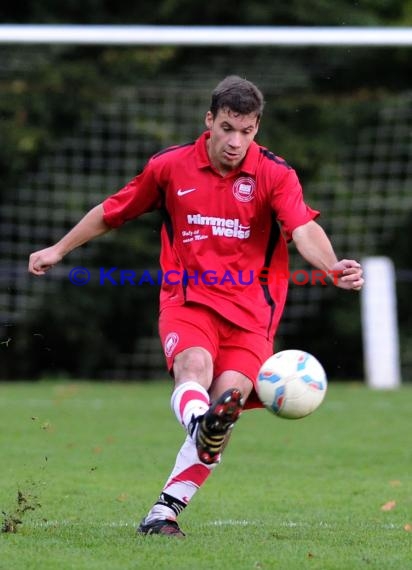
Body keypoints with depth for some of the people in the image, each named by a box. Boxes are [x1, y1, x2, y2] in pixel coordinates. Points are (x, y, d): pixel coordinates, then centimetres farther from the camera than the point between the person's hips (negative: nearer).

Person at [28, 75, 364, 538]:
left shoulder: (275, 174, -3)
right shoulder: (170, 166, 3)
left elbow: (304, 229, -19)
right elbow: (113, 211, 18)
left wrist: (332, 267, -40)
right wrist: (59, 249, 25)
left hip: (249, 308, 0)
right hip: (187, 298, 0)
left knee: (228, 397, -17)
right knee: (194, 364, -31)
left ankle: (166, 509, -12)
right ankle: (199, 427, -65)